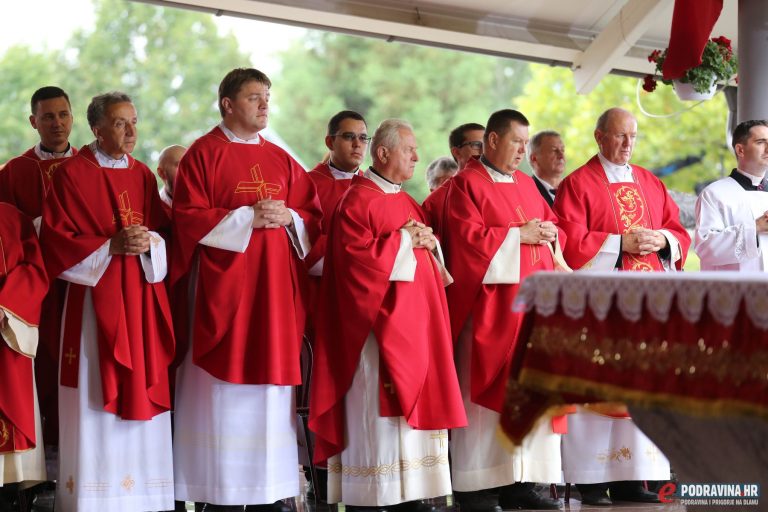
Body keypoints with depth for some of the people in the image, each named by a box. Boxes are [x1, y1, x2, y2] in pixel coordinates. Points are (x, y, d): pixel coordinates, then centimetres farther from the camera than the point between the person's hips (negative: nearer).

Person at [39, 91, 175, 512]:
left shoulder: (143, 176, 14)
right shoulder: (71, 174, -2)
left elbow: (164, 232, 13)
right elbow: (56, 240, -7)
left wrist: (148, 242, -9)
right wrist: (110, 246, -16)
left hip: (141, 300, 5)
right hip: (95, 299, -5)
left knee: (141, 393, 4)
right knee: (96, 397, -6)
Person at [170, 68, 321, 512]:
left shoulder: (281, 160, 15)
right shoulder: (203, 154, -1)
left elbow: (313, 216, 14)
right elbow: (189, 218, -9)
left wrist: (289, 218, -7)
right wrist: (247, 217, -15)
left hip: (276, 290, 5)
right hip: (224, 286, -5)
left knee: (271, 390, 5)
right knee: (225, 391, -5)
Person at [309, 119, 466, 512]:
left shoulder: (405, 201, 18)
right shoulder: (358, 200, -8)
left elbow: (426, 255, 22)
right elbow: (355, 257, -19)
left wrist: (429, 242, -1)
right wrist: (404, 240, -13)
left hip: (414, 323, 9)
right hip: (379, 323, -9)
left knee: (413, 405, 8)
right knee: (376, 410, -8)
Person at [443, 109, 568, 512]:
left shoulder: (526, 185, 19)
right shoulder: (467, 184, -3)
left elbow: (553, 226, 21)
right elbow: (469, 237, -14)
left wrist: (549, 235, -1)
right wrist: (519, 234, -12)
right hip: (489, 303, -7)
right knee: (485, 391, -6)